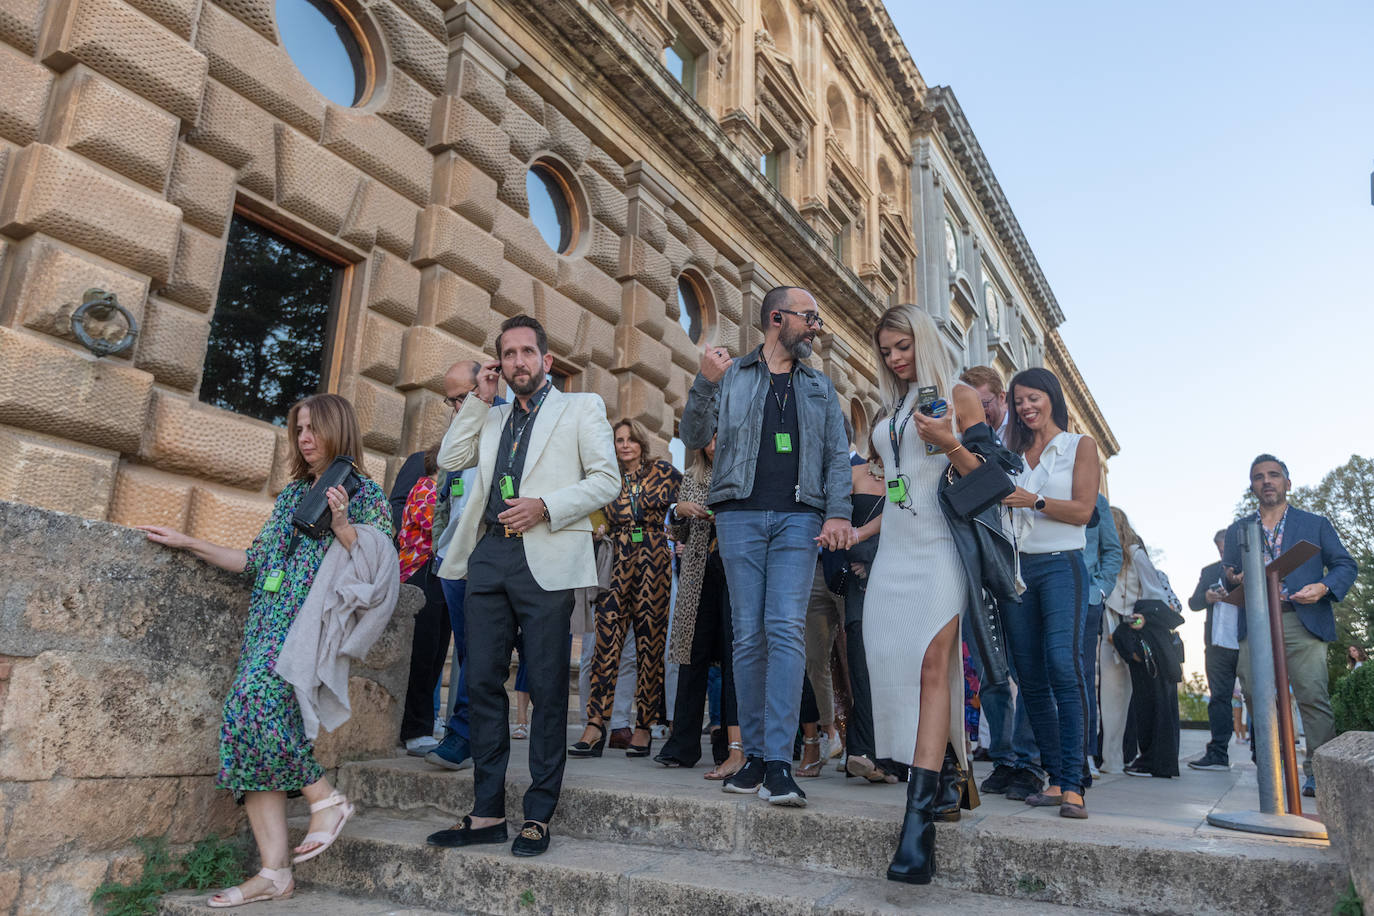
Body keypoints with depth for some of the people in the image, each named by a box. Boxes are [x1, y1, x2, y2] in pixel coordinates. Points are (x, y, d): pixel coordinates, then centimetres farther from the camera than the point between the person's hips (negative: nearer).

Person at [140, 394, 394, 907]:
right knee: (250, 717, -8)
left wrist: (341, 525, -17)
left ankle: (324, 798, -8)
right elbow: (257, 562, 20)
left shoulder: (365, 494, 3)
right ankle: (274, 873, -5)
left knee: (256, 698, -27)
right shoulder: (292, 494, 21)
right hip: (270, 619, 6)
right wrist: (188, 543, 19)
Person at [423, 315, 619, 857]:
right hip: (488, 558, 5)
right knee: (483, 684, 4)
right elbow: (450, 459, 15)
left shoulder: (581, 408, 10)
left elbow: (606, 480, 0)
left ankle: (538, 816, 8)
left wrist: (545, 507, -12)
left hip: (545, 562, -5)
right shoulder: (492, 419, 25)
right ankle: (487, 812, 14)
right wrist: (479, 400, 12)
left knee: (547, 690, -2)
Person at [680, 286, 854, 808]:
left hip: (798, 518, 1)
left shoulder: (820, 388, 20)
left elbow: (837, 455, 13)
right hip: (740, 515, -1)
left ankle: (779, 764, -11)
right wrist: (705, 384, -11)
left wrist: (838, 513, -2)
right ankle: (754, 754, 10)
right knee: (748, 635, 0)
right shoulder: (731, 376, 13)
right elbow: (693, 438, 5)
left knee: (786, 630, -12)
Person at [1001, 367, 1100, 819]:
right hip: (1017, 567, 4)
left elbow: (1082, 510, -3)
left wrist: (1034, 501, -14)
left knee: (1062, 665, -21)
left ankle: (1073, 784, -18)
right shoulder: (1014, 452, 18)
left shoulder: (1080, 445, 7)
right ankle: (1054, 779, 10)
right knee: (1031, 677, 2)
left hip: (1060, 565, -4)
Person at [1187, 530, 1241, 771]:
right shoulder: (1209, 571, 18)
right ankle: (1218, 754, 4)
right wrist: (1207, 598, -9)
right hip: (1218, 644, 3)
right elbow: (1193, 603, 12)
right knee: (1218, 697, 2)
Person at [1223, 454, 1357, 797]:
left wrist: (1324, 587, -9)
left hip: (1302, 620, -2)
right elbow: (1226, 575, 19)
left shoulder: (1316, 524, 17)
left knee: (1313, 697, -10)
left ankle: (1319, 773, -3)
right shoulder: (1237, 530, 20)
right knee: (1257, 697, -1)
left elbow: (1346, 565, 11)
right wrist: (1232, 579, -6)